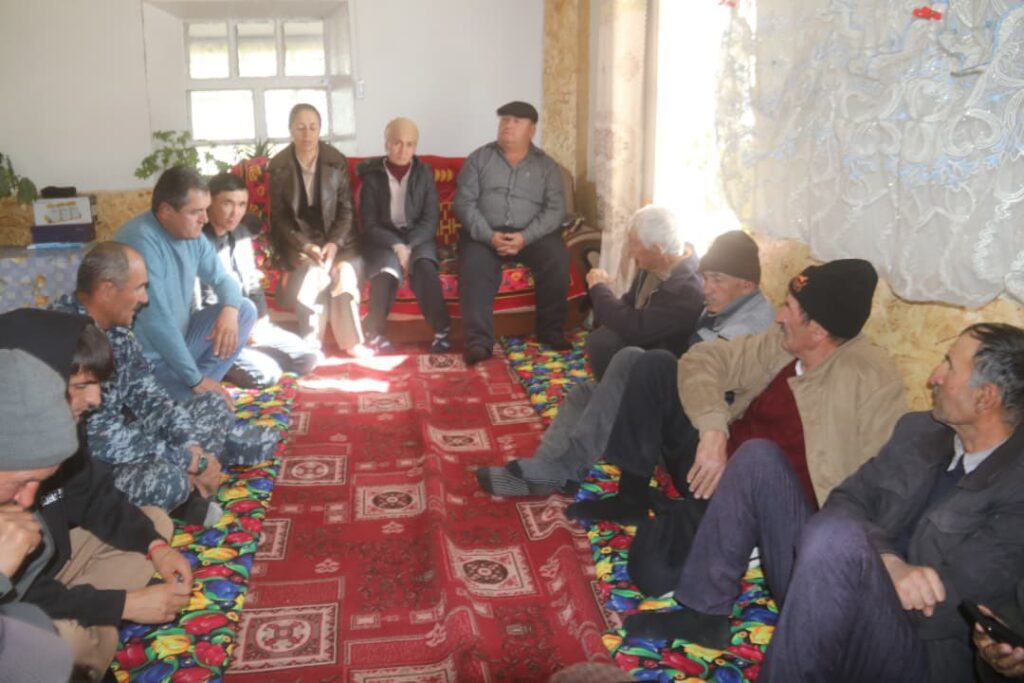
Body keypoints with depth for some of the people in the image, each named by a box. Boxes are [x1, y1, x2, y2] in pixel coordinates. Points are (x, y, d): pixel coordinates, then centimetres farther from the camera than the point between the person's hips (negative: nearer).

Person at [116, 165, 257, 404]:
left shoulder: (192, 234, 1)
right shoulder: (141, 240, -27)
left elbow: (223, 279, 10)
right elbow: (157, 322, -30)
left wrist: (229, 311, -15)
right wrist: (196, 380, -26)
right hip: (150, 360, -9)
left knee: (245, 310, -1)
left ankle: (193, 387, -4)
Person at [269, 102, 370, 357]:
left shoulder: (337, 161, -2)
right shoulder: (278, 166, -3)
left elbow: (346, 209, 0)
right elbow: (279, 217, -3)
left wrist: (334, 243, -17)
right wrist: (306, 246, -18)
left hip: (335, 236, 1)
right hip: (297, 238, -1)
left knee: (345, 271, -29)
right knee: (314, 272, -31)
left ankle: (350, 340, -17)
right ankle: (311, 343, -19)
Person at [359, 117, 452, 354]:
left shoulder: (424, 173, 3)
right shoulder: (372, 176, 0)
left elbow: (430, 221, -3)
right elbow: (369, 225, -5)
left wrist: (408, 247, -19)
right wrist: (396, 246, -21)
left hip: (418, 238, 1)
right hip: (383, 239, -1)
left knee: (425, 268, -33)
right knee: (387, 270, -34)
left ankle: (442, 329, -23)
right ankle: (374, 332, -17)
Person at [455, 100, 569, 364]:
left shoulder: (546, 165, 10)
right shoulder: (479, 158, 9)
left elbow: (555, 209, 0)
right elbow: (464, 202, 0)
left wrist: (525, 237, -18)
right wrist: (489, 236, -17)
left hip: (532, 235, 1)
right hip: (485, 234, -1)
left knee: (558, 258, -28)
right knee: (474, 266, -32)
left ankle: (551, 330, -12)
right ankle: (478, 341, -31)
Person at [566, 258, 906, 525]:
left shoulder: (871, 377, -18)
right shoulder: (779, 345, 0)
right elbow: (705, 358, -5)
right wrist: (713, 430, -20)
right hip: (717, 464, 6)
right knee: (656, 365, -3)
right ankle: (632, 499, -1)